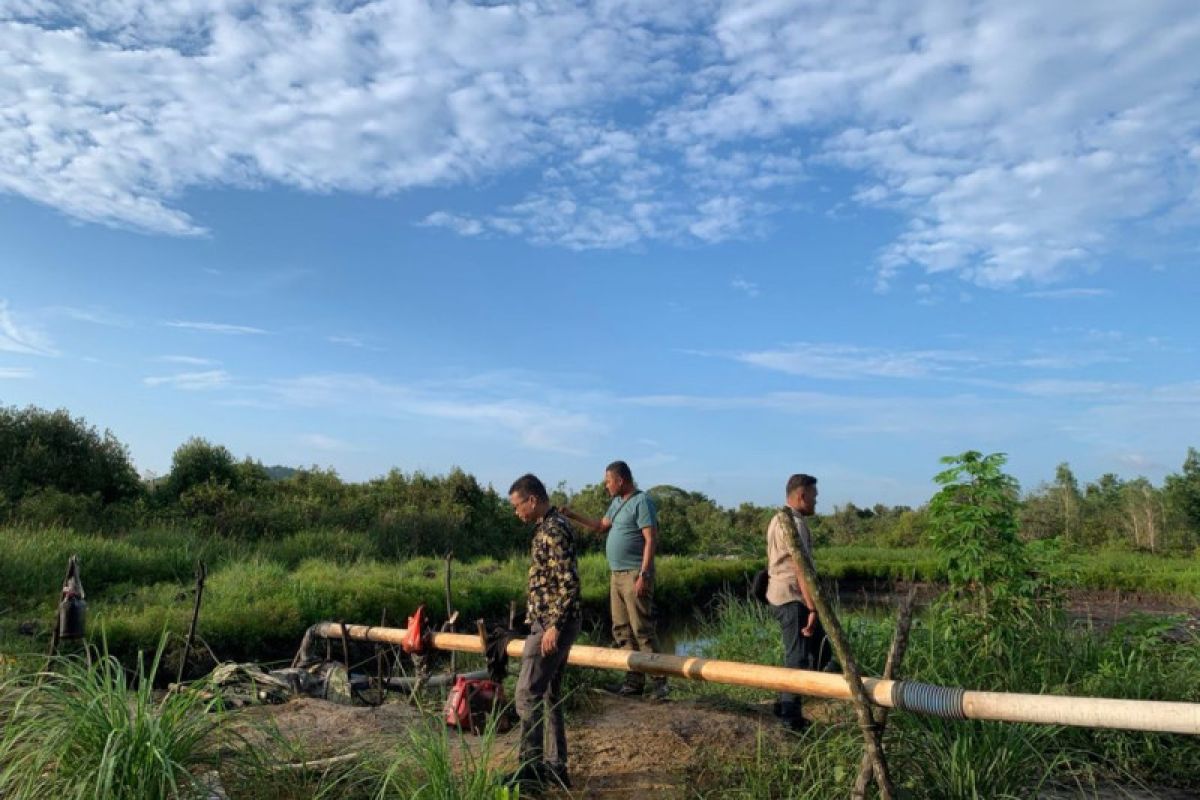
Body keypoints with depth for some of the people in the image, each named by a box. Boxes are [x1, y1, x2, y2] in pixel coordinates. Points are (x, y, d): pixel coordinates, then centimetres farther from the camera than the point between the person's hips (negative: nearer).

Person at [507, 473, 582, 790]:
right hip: (551, 623, 10)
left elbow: (569, 583, -23)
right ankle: (555, 767, 20)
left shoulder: (553, 530, -18)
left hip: (552, 624, -10)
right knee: (549, 695, 13)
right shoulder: (550, 527, 13)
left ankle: (530, 769, 3)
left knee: (528, 694, -4)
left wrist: (554, 626, -23)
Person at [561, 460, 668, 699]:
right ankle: (634, 681, 17)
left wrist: (643, 575, -22)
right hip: (616, 575, 10)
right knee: (622, 630, 11)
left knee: (642, 629, -9)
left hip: (634, 575, -9)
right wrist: (572, 516, 20)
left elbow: (651, 540, -17)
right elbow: (601, 526, 27)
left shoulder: (641, 501, -12)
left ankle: (660, 682, -3)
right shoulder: (617, 503, 16)